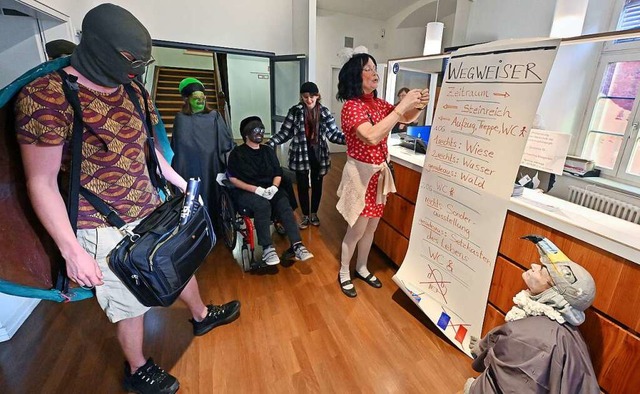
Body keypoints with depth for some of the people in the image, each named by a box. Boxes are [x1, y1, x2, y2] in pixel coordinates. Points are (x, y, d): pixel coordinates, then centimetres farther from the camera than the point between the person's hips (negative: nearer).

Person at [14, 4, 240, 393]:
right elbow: (41, 182, -15)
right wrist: (72, 250, -16)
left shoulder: (133, 91, 3)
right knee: (131, 302, 11)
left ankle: (202, 315, 52)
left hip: (153, 211, 7)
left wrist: (181, 183, 16)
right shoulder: (45, 96, -17)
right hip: (106, 228, -6)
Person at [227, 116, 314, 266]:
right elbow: (233, 179, -4)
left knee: (284, 203, -29)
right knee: (263, 205, -36)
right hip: (245, 192, -3)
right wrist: (255, 189, -17)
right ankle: (267, 248, -32)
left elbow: (278, 174, 13)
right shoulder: (237, 153, 3)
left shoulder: (268, 151, 16)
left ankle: (297, 245, -35)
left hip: (269, 190, 3)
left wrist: (274, 187, -10)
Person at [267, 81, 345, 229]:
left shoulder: (324, 112, -1)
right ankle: (305, 215, 26)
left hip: (319, 154, 2)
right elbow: (285, 132, -3)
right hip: (301, 154, -1)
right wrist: (269, 144, -14)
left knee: (317, 184, 12)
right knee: (302, 185, 6)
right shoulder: (295, 111, -5)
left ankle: (314, 213, 33)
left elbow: (334, 133, -3)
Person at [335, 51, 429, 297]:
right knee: (357, 229, 4)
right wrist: (402, 106, -28)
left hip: (379, 173, 8)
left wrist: (419, 105, -7)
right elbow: (372, 136, -32)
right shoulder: (351, 106, -16)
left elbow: (406, 119, 14)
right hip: (360, 174, -7)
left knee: (371, 227, 17)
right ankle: (344, 274, 27)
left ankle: (362, 268, 37)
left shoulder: (378, 103, 7)